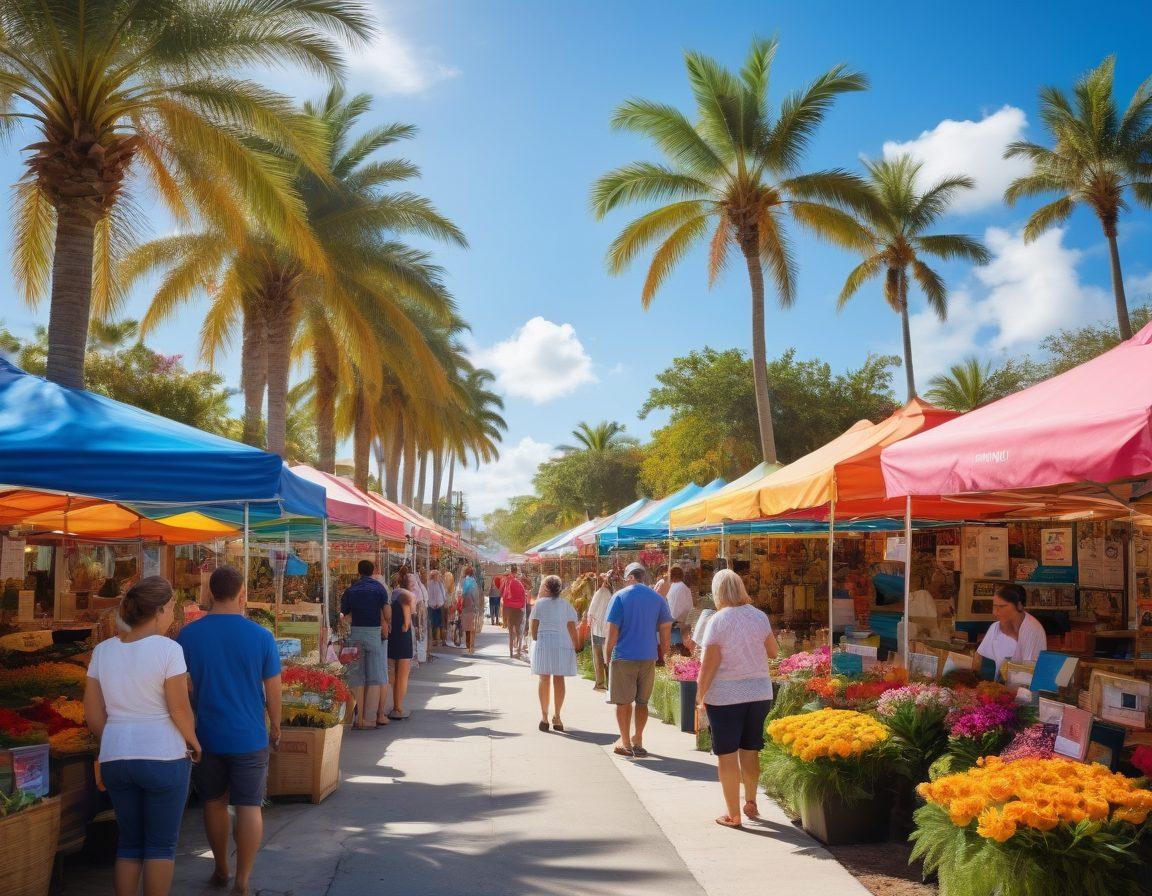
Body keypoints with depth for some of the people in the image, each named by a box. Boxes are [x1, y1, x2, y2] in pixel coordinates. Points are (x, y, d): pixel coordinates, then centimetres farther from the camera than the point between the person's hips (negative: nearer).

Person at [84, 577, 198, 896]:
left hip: (114, 758, 5)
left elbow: (92, 713, 7)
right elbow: (180, 709, -12)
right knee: (161, 845, 8)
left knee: (129, 843, 18)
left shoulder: (103, 650, 3)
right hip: (163, 757, -5)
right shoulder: (168, 648, -13)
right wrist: (193, 741, 5)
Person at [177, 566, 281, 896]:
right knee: (249, 807, 5)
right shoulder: (261, 636, -10)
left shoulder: (188, 635, -6)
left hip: (206, 736, 2)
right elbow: (273, 691, -4)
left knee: (214, 803, 18)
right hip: (249, 737, -2)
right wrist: (275, 727, 12)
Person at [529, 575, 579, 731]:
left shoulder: (540, 604, 2)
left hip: (543, 644, -1)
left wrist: (535, 642, 10)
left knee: (544, 679, 4)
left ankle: (544, 716, 3)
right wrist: (575, 646, 4)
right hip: (562, 645, 1)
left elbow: (533, 626, 0)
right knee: (559, 680, 7)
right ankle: (557, 717, 10)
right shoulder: (567, 605, 6)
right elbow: (572, 628, 1)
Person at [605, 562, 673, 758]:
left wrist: (607, 654, 0)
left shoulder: (620, 596, -6)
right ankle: (638, 742, 18)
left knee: (623, 701, 8)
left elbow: (612, 630, -9)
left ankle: (625, 743, 13)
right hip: (649, 657, 3)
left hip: (624, 656, -3)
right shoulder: (658, 598, 5)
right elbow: (665, 630, 4)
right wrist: (662, 653, 14)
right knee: (642, 701, 14)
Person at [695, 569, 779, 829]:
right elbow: (773, 652, 13)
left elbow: (709, 665, -13)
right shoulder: (759, 616, 0)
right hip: (760, 693, 5)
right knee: (750, 751, 19)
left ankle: (733, 815, 11)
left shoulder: (718, 621, -13)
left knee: (727, 755, 6)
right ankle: (751, 803, 32)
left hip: (725, 697, -5)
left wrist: (700, 695, -1)